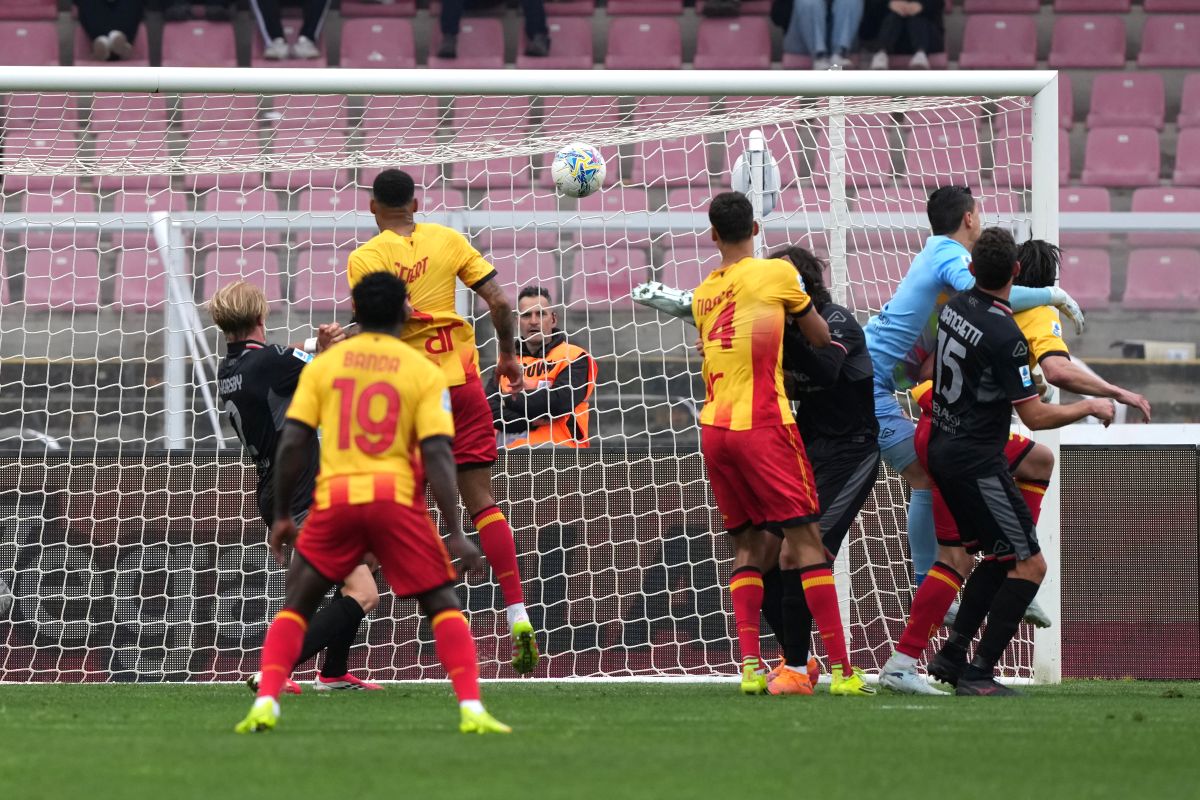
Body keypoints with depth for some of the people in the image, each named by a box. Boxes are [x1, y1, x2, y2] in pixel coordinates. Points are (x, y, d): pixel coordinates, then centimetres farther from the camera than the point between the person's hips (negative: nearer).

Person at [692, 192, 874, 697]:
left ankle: (750, 665, -5)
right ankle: (842, 670, -11)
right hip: (762, 425, -5)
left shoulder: (703, 295, 14)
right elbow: (820, 337, 10)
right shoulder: (777, 273, -1)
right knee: (806, 541, -5)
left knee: (747, 545, 10)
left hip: (713, 428, 5)